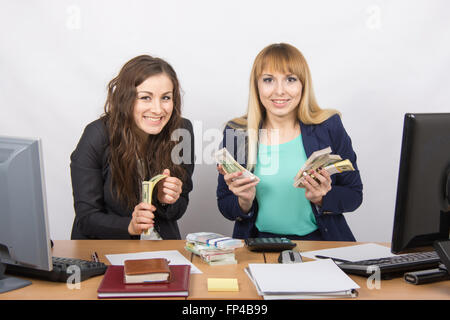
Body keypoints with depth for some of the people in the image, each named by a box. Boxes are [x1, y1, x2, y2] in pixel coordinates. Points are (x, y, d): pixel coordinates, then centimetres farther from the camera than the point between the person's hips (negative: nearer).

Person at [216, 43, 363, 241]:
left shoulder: (329, 128, -1)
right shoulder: (235, 132, -1)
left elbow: (354, 195, 5)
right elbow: (224, 205, 7)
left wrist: (321, 198, -13)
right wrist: (244, 202, -14)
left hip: (319, 240, -1)